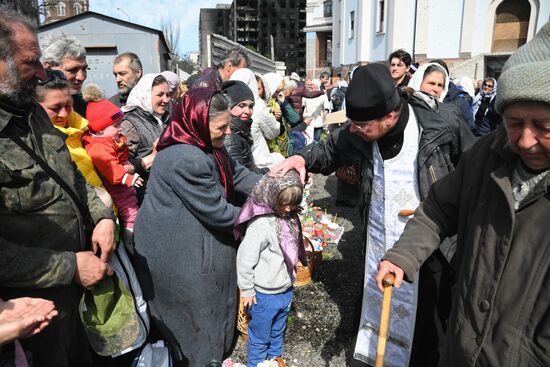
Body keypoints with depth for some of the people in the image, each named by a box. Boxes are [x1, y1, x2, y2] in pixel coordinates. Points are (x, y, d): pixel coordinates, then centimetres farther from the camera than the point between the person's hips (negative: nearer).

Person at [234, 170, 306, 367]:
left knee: (277, 331, 28)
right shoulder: (261, 224, -28)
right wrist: (247, 290, -13)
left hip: (286, 289, 7)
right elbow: (245, 258, -23)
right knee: (260, 337, 16)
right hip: (265, 294, -7)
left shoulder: (290, 216, -4)